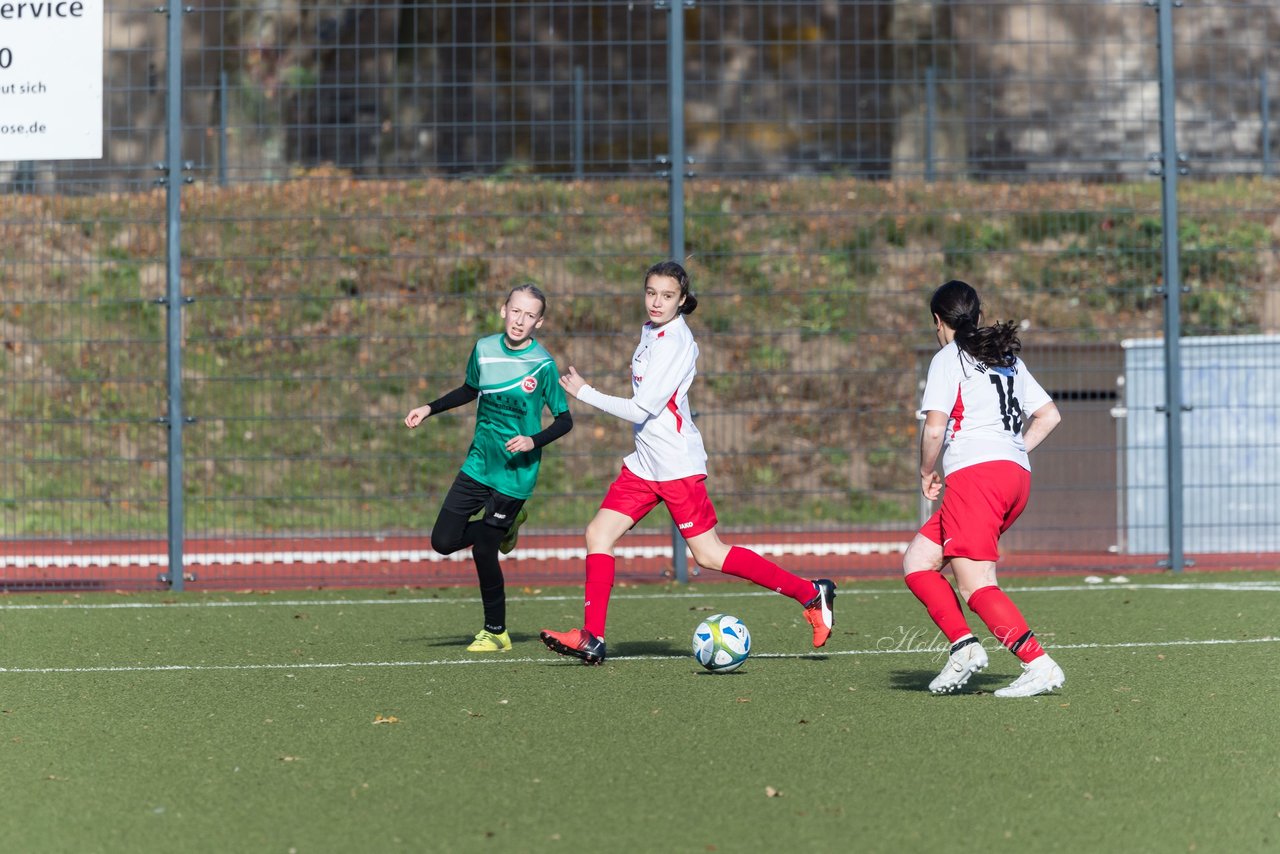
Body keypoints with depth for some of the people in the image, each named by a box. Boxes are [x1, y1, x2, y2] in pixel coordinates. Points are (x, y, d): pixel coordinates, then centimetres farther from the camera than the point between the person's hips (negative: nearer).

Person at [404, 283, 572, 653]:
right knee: (443, 541, 1)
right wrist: (430, 409, 12)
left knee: (483, 551, -7)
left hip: (514, 474, -5)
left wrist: (534, 441, -22)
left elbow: (564, 420, -6)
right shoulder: (484, 349, 1)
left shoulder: (543, 365, -13)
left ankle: (496, 632, 13)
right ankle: (507, 524, 29)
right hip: (478, 465, 5)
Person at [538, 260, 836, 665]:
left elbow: (641, 409, -21)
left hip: (677, 464, -9)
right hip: (644, 461, 9)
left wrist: (583, 392, -13)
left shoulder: (675, 342, -19)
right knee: (598, 534, -1)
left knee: (709, 555, -5)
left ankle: (811, 593, 4)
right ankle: (592, 639, 0)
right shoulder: (651, 329, 9)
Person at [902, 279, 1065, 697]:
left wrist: (927, 473, 7)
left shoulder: (948, 359, 1)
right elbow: (1049, 415, 22)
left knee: (976, 586, -14)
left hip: (976, 473, -8)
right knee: (917, 562, 14)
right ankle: (962, 644, 0)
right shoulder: (1007, 358, 23)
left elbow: (934, 428, -9)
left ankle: (1039, 664, -25)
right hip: (1016, 473, 8)